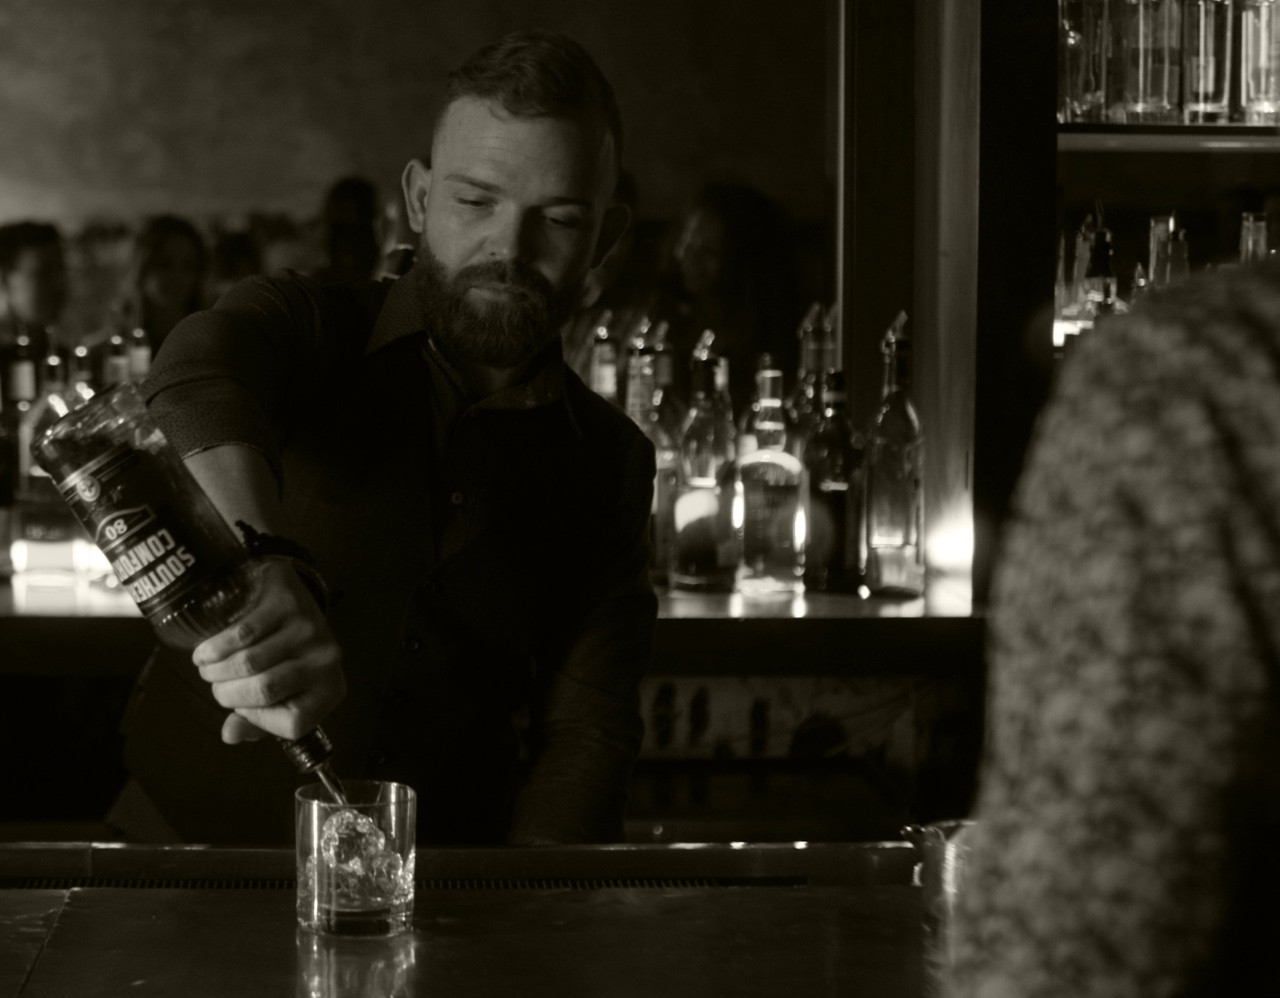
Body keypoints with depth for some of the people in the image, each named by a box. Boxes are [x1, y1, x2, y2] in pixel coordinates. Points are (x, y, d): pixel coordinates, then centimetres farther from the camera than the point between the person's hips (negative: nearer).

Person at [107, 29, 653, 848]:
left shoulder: (610, 465, 6)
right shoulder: (313, 328, -3)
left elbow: (587, 734, 1)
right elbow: (198, 375, -27)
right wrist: (268, 570, -47)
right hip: (191, 853, -3)